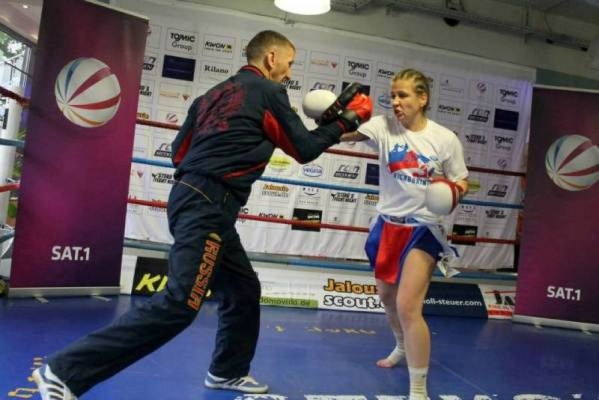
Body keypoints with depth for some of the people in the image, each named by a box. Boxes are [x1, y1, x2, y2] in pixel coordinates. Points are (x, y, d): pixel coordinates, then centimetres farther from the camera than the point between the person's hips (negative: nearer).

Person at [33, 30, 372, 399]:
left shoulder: (215, 93, 22)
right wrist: (347, 120, 15)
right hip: (207, 205, -10)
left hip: (192, 198, 10)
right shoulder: (269, 92, 1)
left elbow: (180, 151, 19)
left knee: (243, 291, 19)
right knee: (179, 305, -14)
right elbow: (305, 150, 5)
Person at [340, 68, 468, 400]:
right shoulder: (384, 125, -6)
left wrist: (453, 190, -21)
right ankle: (402, 347, 52)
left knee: (408, 307, -13)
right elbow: (348, 134, -23)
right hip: (387, 224, 4)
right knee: (387, 296, 20)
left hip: (423, 228, -4)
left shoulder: (445, 139, -8)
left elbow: (461, 183, 1)